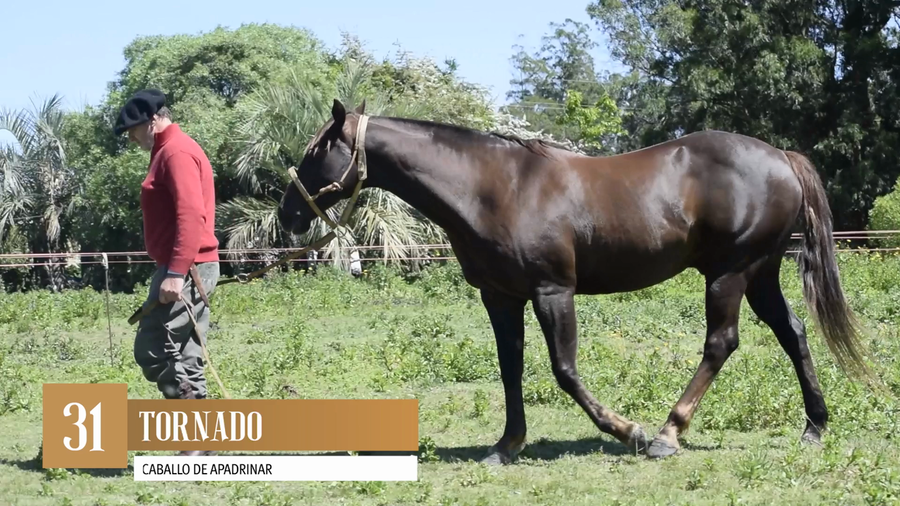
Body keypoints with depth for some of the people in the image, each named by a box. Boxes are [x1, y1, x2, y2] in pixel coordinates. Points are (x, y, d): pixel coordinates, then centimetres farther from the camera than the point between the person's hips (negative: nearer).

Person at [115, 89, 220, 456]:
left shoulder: (176, 152, -12)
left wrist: (175, 273, -28)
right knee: (182, 358, 10)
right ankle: (199, 442, 10)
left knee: (151, 351, -10)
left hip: (185, 270, -10)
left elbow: (191, 216, -23)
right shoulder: (169, 151, 20)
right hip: (186, 269, 10)